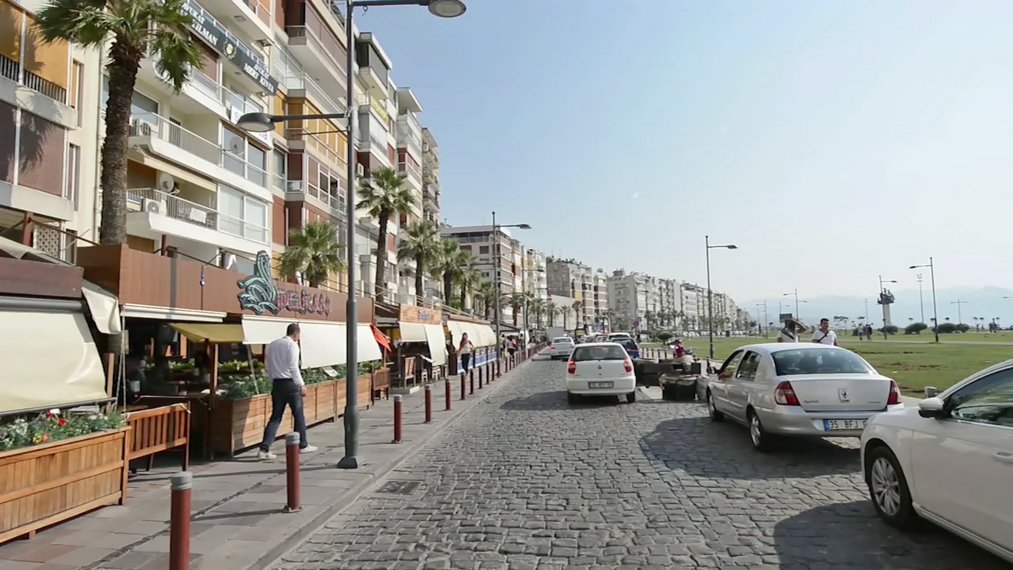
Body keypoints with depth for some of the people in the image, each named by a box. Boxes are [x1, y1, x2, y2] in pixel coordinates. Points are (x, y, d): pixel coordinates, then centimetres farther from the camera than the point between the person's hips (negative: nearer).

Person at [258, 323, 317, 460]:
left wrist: (273, 381, 17)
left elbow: (267, 365, 10)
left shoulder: (272, 345, 10)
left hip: (277, 384, 6)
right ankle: (302, 445, 21)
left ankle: (264, 449, -1)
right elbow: (293, 367, -15)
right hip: (290, 383, -6)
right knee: (299, 415, 10)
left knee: (275, 417, 8)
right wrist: (302, 385, -10)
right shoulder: (292, 345, -10)